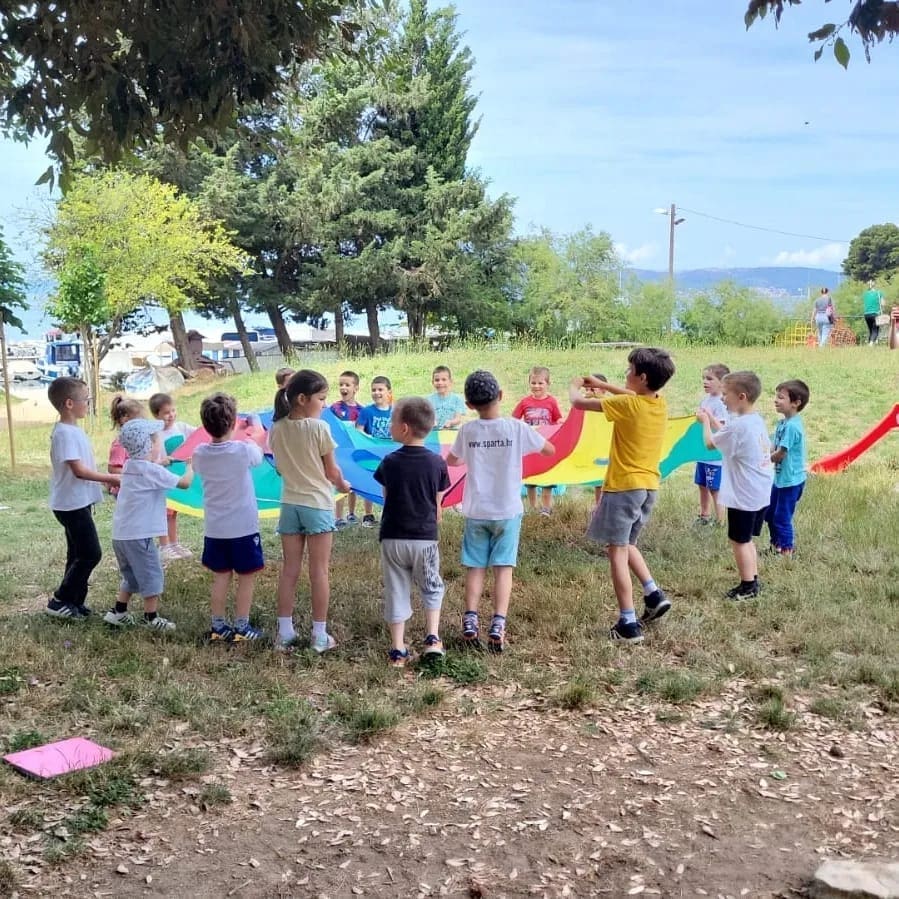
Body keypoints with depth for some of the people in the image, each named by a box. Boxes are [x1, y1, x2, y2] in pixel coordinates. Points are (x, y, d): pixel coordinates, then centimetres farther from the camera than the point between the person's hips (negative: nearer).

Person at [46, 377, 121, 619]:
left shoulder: (73, 430, 10)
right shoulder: (65, 433, -20)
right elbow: (78, 470, -24)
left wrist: (107, 479, 6)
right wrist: (110, 479, -18)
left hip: (79, 502, 10)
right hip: (72, 504, -10)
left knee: (79, 554, 14)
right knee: (91, 553, -5)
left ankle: (73, 601, 22)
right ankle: (60, 601, 4)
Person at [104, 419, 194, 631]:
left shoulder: (130, 466, 9)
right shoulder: (152, 471, -15)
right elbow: (184, 483, -12)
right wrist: (191, 466, 4)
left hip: (121, 534, 9)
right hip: (139, 535, -9)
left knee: (132, 577, 23)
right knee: (152, 577, 4)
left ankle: (118, 612, 26)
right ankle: (151, 618, 10)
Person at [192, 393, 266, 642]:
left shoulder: (200, 454, -8)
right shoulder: (244, 450, -17)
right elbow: (259, 455, 5)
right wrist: (251, 439, 25)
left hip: (214, 528, 4)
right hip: (243, 527, -4)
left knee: (220, 577, 13)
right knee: (246, 578, 8)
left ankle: (218, 627, 17)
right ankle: (242, 628, 12)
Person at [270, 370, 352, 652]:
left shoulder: (277, 429, -1)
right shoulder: (319, 427, -15)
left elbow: (281, 466, 7)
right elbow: (331, 471, -7)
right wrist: (343, 485, 13)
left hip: (290, 503, 4)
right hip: (317, 504, -4)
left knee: (289, 569, 10)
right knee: (319, 570, 3)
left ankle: (284, 632, 13)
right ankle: (320, 635, 9)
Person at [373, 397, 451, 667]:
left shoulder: (390, 462, -5)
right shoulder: (437, 463, -4)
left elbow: (387, 497, 5)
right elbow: (437, 505, 3)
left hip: (393, 538, 0)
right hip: (425, 538, 0)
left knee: (396, 592, 9)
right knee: (431, 588, 20)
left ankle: (398, 651, 10)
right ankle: (432, 638, 9)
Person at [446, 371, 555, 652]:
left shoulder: (467, 431, -5)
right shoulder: (516, 428, -10)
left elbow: (451, 461, 14)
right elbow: (550, 450, 4)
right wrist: (528, 440, 21)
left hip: (476, 511, 1)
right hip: (508, 511, -1)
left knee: (475, 568, 9)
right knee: (503, 568, 3)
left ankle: (470, 621, 0)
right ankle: (498, 624, -6)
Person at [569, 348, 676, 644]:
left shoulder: (627, 405, -17)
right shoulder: (660, 404, 3)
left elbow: (578, 402, -11)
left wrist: (574, 386, 11)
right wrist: (602, 385, 27)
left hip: (623, 486, -8)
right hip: (649, 486, 8)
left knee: (617, 552, -1)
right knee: (626, 544, 25)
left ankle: (629, 624, -3)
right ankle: (654, 594, 14)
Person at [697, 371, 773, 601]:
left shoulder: (738, 425, -21)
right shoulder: (758, 421, 6)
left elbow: (710, 443, -8)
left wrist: (705, 422, 8)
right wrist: (713, 421, 16)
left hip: (743, 496, -9)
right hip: (761, 493, 9)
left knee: (739, 540, 4)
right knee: (747, 539, 20)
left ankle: (748, 586, 11)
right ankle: (753, 581, 27)